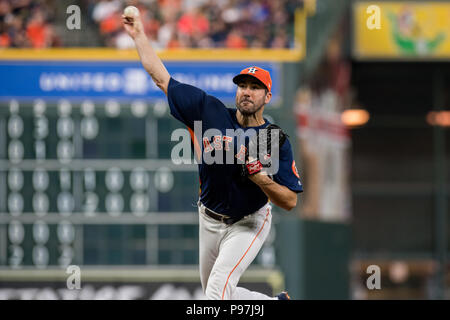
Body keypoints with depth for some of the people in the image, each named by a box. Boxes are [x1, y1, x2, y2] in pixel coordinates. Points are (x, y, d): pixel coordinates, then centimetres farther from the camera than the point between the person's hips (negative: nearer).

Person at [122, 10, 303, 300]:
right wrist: (140, 36, -6)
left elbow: (290, 201, -19)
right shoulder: (211, 112, -10)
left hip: (248, 225, -5)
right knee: (216, 294, 18)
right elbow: (162, 78, -5)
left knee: (219, 285, -25)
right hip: (209, 221, 5)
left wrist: (257, 175, -33)